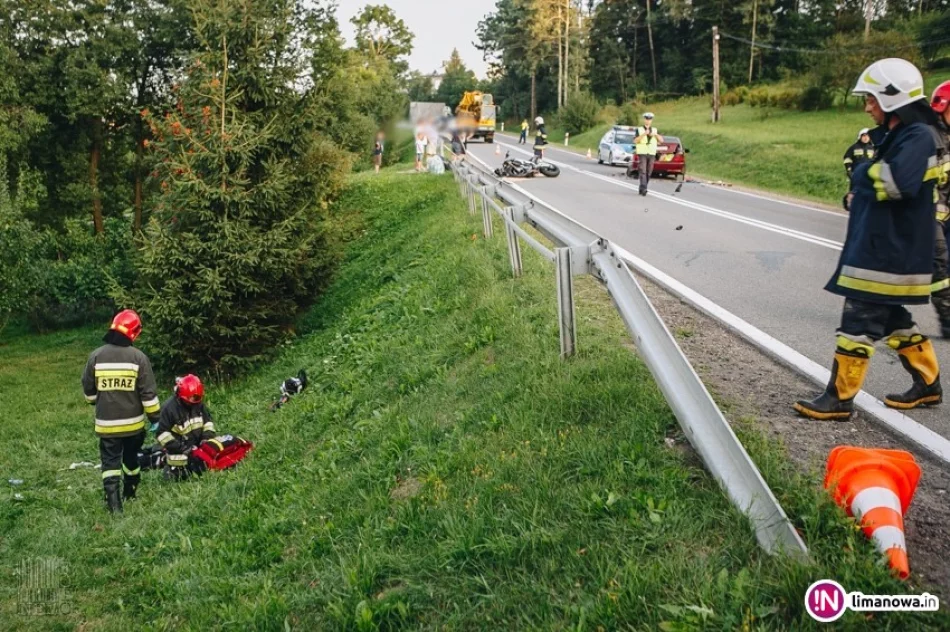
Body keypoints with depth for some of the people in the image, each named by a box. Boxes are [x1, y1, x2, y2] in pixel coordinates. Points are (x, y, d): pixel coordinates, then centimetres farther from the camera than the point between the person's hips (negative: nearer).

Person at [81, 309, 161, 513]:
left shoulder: (96, 356, -5)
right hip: (133, 422, 0)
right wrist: (154, 415, 2)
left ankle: (114, 502, -4)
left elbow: (88, 390, 6)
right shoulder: (138, 357, -12)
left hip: (106, 422, 0)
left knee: (110, 461, 5)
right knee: (131, 457, 20)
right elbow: (148, 393, -10)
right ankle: (130, 493, 35)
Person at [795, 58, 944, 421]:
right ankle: (927, 385, 31)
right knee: (892, 318, 18)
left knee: (860, 321, -7)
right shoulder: (896, 135, 16)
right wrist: (860, 193, 0)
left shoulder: (919, 136, -15)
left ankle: (839, 398, -1)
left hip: (891, 252, -10)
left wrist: (866, 173, -12)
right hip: (879, 248, 10)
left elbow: (898, 182, -31)